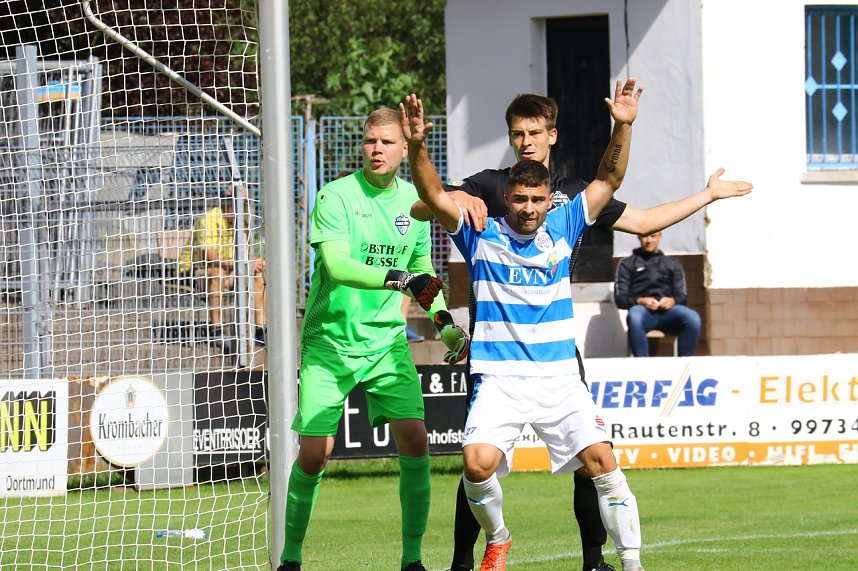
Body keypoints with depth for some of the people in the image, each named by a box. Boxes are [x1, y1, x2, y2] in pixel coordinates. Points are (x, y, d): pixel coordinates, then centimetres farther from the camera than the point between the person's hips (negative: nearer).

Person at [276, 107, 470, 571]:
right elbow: (337, 266, -25)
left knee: (414, 442, -10)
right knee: (314, 454, -5)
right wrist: (400, 280, -35)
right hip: (329, 343, -4)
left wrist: (443, 319, 8)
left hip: (387, 341, 4)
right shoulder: (336, 197, -11)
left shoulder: (413, 201, 5)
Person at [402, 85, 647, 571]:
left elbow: (609, 181, 6)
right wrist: (417, 146, -23)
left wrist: (623, 126, -7)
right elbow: (434, 196, -8)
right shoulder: (482, 236, 3)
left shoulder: (562, 229, 8)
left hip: (559, 379, 2)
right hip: (500, 379, -2)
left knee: (601, 459, -14)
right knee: (478, 463, -21)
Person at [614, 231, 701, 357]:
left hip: (667, 310, 2)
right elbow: (620, 299, 10)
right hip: (642, 309, -2)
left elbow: (683, 296, 18)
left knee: (693, 318, -32)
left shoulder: (673, 264, 26)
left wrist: (672, 301, -7)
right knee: (635, 317, -40)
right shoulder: (627, 264, 19)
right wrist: (640, 301, -11)